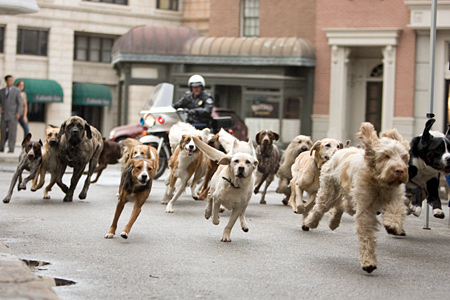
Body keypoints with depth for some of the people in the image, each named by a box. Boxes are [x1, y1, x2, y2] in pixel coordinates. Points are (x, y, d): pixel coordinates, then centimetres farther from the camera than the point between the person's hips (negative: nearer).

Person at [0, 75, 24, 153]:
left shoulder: (17, 91, -1)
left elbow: (20, 103, -3)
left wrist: (18, 113, -14)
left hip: (13, 115, -3)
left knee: (12, 132, -6)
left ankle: (11, 149, -4)